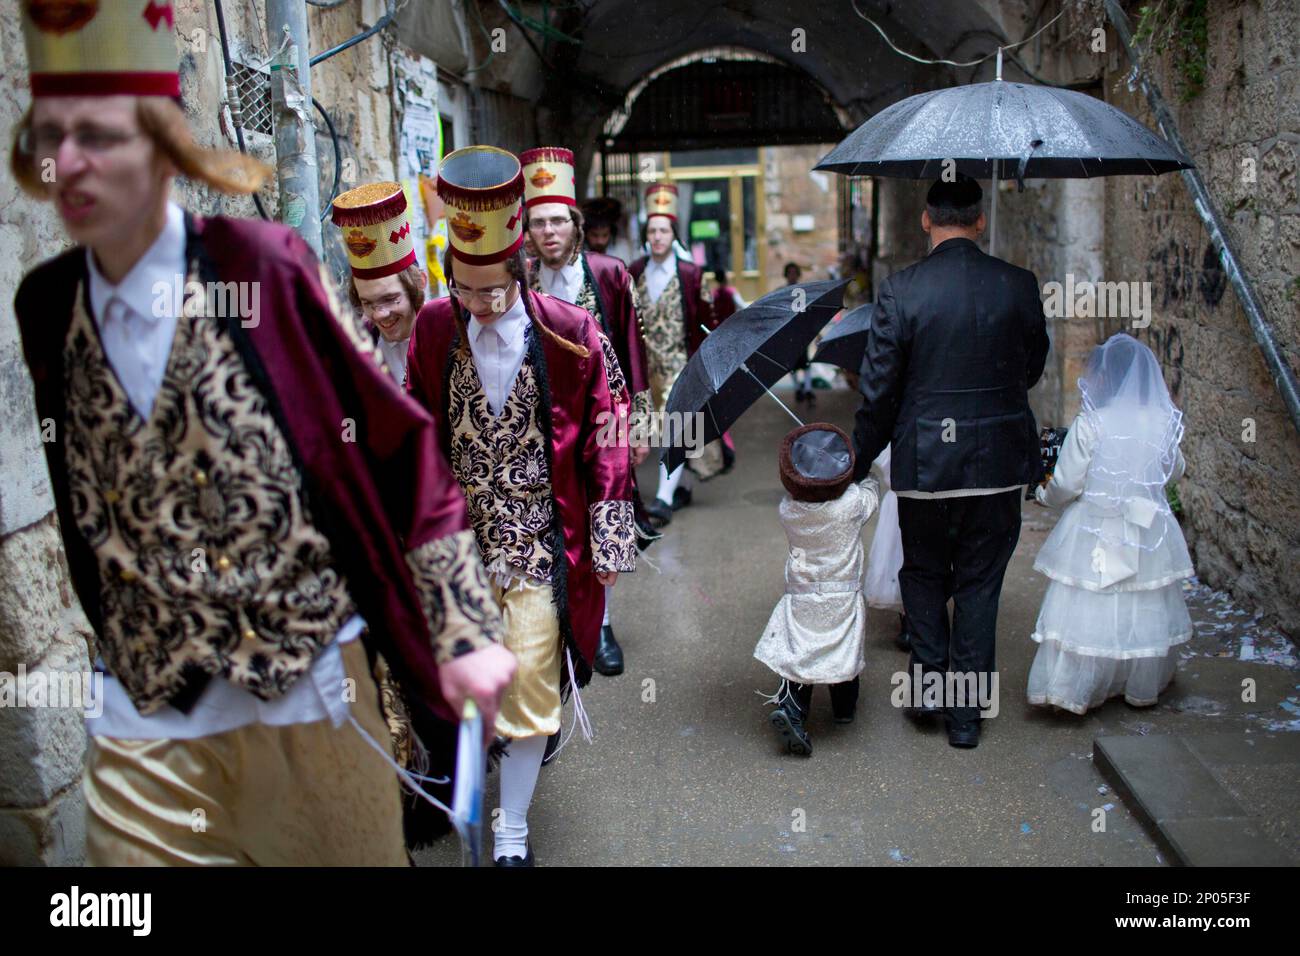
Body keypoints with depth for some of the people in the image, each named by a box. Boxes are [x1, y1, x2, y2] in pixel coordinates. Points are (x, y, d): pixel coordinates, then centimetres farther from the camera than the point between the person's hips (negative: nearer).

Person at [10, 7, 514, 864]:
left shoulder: (262, 269, -11)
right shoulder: (44, 308, 1)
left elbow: (398, 450, -10)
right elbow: (79, 518, 10)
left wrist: (466, 631, -13)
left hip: (309, 700, -3)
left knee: (355, 853, 16)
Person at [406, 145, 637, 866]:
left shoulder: (572, 335, -9)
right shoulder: (432, 329, -1)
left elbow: (604, 443, -3)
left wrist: (609, 544, -2)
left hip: (543, 545, -2)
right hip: (462, 538, 3)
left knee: (530, 688, 3)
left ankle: (513, 832, 20)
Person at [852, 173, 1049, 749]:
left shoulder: (900, 291, -10)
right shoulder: (1019, 286, -3)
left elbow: (878, 391, -7)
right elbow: (1033, 367, 11)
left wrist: (861, 459, 5)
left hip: (924, 462, -2)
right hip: (999, 462, 2)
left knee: (924, 572, 21)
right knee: (979, 584, 12)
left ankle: (930, 675, 16)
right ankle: (965, 713, 19)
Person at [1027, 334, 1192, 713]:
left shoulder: (1089, 425, -16)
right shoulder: (1162, 422, -3)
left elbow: (1066, 485, -11)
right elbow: (1175, 471, 13)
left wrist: (1044, 495, 9)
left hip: (1095, 533, -4)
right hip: (1150, 532, 4)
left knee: (1087, 607, 5)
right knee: (1144, 608, 16)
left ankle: (1075, 689, 11)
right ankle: (1143, 686, 31)